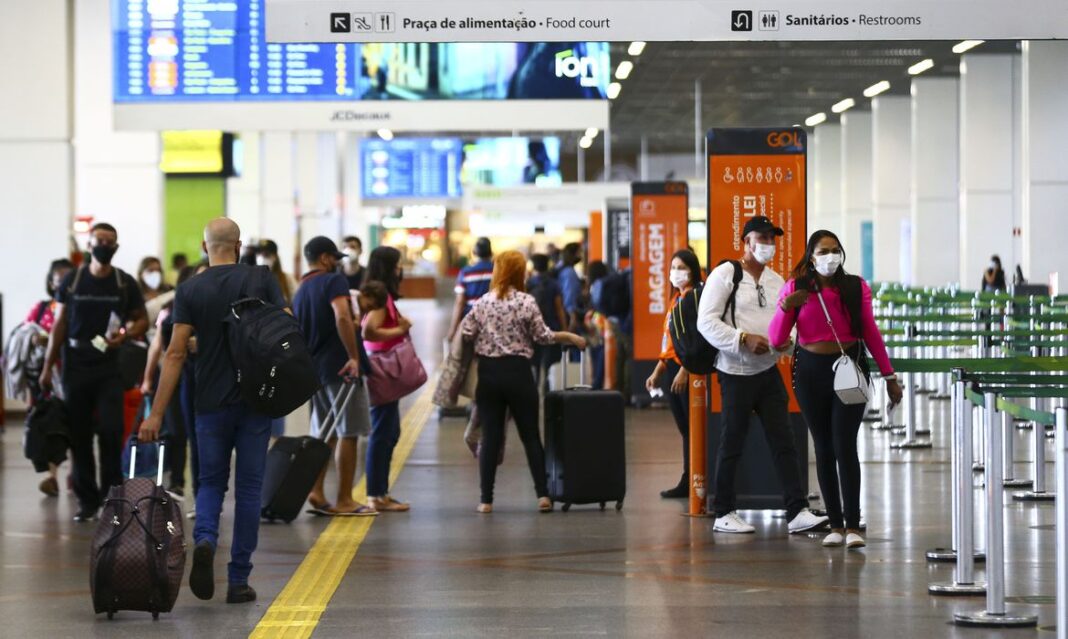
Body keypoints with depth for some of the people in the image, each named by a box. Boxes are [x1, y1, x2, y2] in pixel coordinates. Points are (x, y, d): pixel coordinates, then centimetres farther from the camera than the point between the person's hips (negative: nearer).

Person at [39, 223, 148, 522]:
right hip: (76, 367, 1)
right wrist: (48, 366, 3)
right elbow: (59, 325, 7)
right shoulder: (72, 281, 5)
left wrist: (124, 335, -14)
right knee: (79, 437, 3)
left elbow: (142, 320, 8)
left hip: (110, 366, -1)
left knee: (110, 432, -12)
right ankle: (87, 500, 11)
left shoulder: (125, 284, 4)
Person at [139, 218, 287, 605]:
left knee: (211, 482, 14)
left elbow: (175, 353, -6)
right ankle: (238, 580, 8)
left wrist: (156, 414, -6)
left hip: (211, 403, 0)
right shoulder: (262, 280, 0)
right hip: (257, 399, 0)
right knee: (248, 488, 8)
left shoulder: (190, 290, -2)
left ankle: (205, 540, -17)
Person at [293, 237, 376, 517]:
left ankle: (316, 491, 7)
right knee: (348, 433, -2)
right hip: (341, 367, -8)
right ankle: (344, 500, -1)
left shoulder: (300, 292, 16)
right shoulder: (334, 281, -8)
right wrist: (354, 357, -23)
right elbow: (343, 318, -24)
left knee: (323, 434, 15)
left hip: (314, 368, 8)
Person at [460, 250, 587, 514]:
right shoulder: (526, 302, -6)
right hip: (517, 372, -2)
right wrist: (568, 336, 11)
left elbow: (465, 334, -1)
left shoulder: (482, 303, 1)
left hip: (488, 373, 2)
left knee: (491, 437, 4)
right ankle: (542, 494, 3)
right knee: (530, 434, 7)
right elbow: (542, 336, -3)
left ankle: (486, 500, 2)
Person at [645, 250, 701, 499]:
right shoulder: (677, 299, 18)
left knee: (691, 428, -5)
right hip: (672, 368, 9)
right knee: (684, 429, 10)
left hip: (687, 370, -9)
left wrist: (684, 371, -21)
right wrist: (658, 372, 19)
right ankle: (686, 482, 12)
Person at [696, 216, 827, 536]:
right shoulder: (724, 275, -7)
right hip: (736, 373, -6)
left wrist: (787, 340, -4)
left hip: (769, 371, 6)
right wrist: (744, 338, -23)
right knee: (732, 446, 2)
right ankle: (724, 514, 12)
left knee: (784, 442, -1)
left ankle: (798, 512, -3)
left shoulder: (776, 280, 13)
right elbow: (706, 322, -14)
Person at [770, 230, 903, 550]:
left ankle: (853, 526, -8)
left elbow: (870, 333, 6)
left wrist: (889, 376, 6)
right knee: (823, 448, 5)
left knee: (845, 446, -10)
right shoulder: (795, 288, 0)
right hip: (811, 371, 1)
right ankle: (836, 524, 10)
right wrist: (785, 307, -21)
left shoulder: (856, 287, 0)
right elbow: (776, 340, -3)